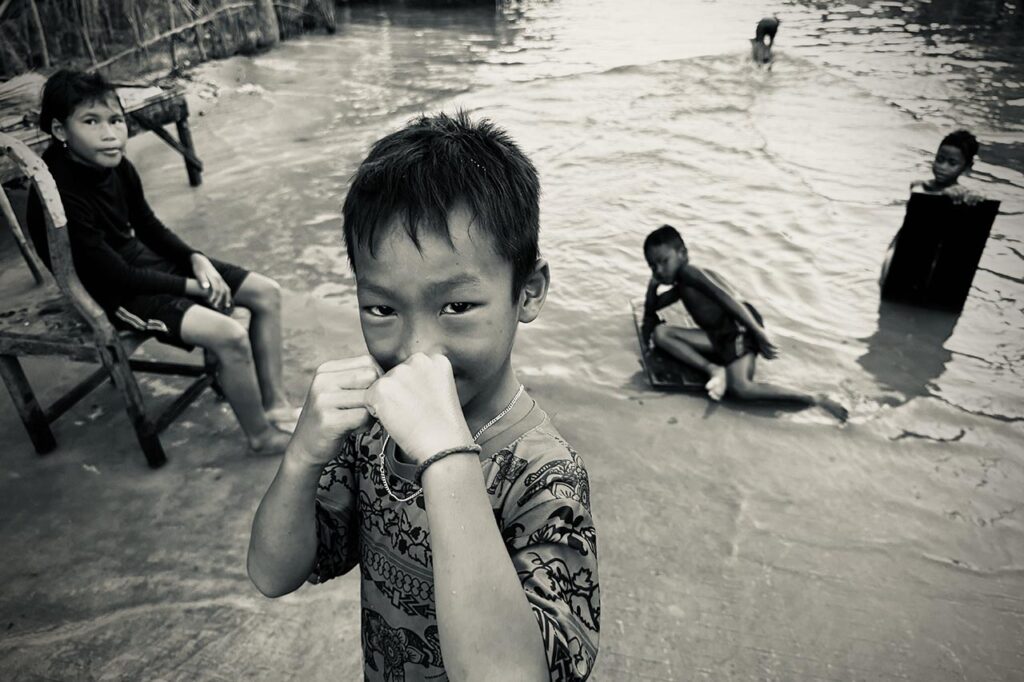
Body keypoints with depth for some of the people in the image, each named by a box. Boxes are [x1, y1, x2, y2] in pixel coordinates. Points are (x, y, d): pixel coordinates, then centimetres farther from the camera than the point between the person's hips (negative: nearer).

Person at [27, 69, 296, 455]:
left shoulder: (116, 166, -4)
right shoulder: (60, 193, -27)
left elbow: (149, 227, 10)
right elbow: (116, 276, -24)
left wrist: (196, 260, -6)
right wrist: (190, 286, -17)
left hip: (146, 260, 9)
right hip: (115, 293, -9)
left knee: (267, 294, 2)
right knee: (229, 337, -28)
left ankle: (275, 404, 10)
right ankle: (262, 436, -5)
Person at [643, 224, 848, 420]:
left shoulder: (689, 272, -7)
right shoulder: (680, 288, 21)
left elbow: (727, 298, -17)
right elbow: (650, 310, 33)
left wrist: (760, 333, -24)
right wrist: (653, 284, 15)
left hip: (739, 327, -9)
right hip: (719, 336, 9)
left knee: (740, 389, -30)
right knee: (659, 333, -4)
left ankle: (815, 399, -15)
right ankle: (714, 369, -15)